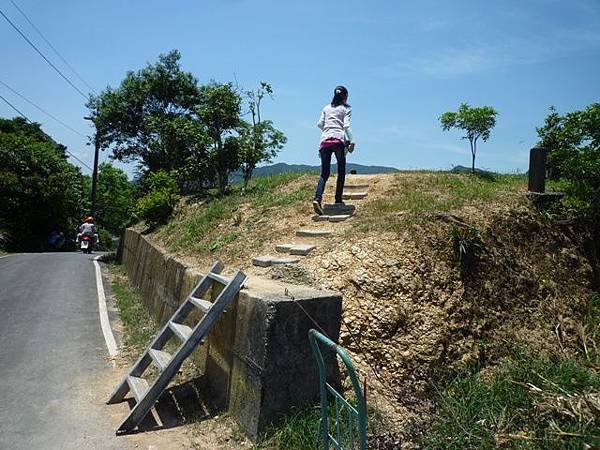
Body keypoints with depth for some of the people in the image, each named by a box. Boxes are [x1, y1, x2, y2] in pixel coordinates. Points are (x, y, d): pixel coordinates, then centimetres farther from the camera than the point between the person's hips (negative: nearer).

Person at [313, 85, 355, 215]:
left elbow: (319, 124, 15)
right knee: (341, 170, 10)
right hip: (338, 140, -3)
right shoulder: (346, 108, 11)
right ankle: (338, 199, 6)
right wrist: (351, 141, -7)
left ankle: (317, 198, -20)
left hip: (325, 140, 3)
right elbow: (346, 126, -2)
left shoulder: (326, 108, 22)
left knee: (324, 173, 0)